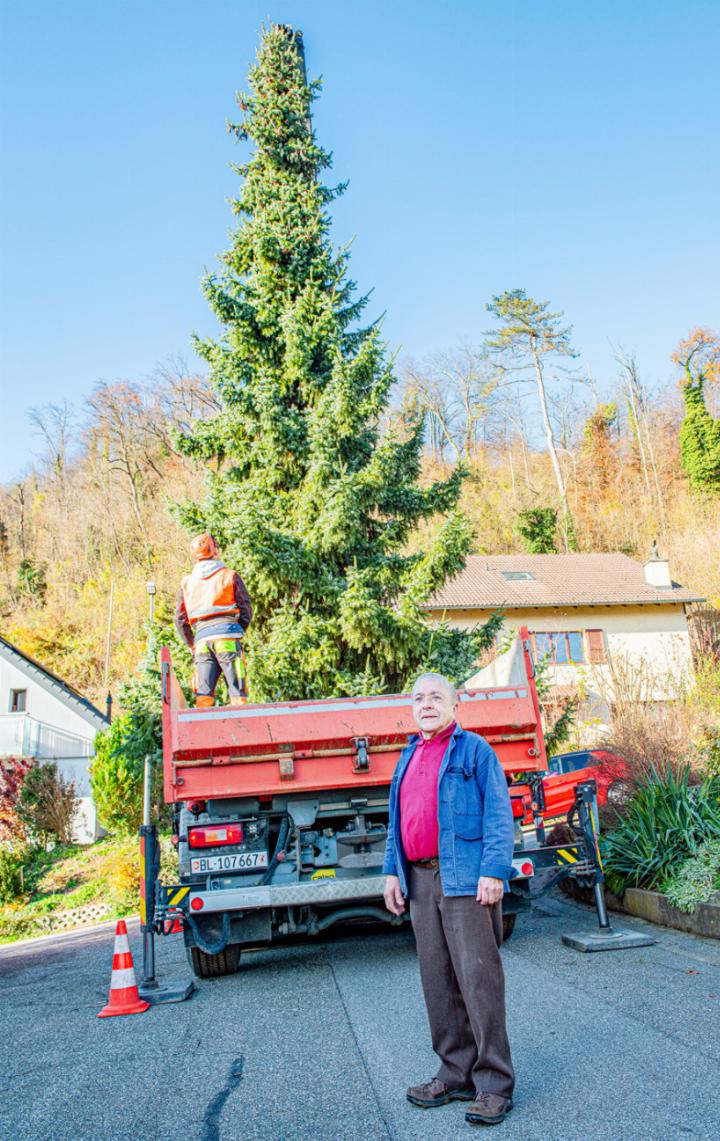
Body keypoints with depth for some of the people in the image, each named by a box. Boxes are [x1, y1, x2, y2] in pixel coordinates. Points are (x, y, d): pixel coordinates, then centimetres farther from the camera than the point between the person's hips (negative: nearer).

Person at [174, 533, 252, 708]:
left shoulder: (186, 582, 16)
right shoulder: (230, 576, 7)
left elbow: (180, 619, 14)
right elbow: (246, 610, 4)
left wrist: (192, 645, 21)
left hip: (202, 640, 3)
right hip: (228, 637, -3)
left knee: (203, 696, 1)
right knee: (237, 694, -2)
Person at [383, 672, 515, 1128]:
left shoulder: (473, 749, -2)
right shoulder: (409, 756, 18)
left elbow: (498, 814, -8)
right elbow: (398, 819, 22)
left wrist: (494, 871, -16)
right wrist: (393, 871, 15)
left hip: (465, 879, -7)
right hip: (421, 880, 7)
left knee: (478, 978, -4)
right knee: (438, 982, 11)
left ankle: (494, 1084, 6)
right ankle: (457, 1073, 23)